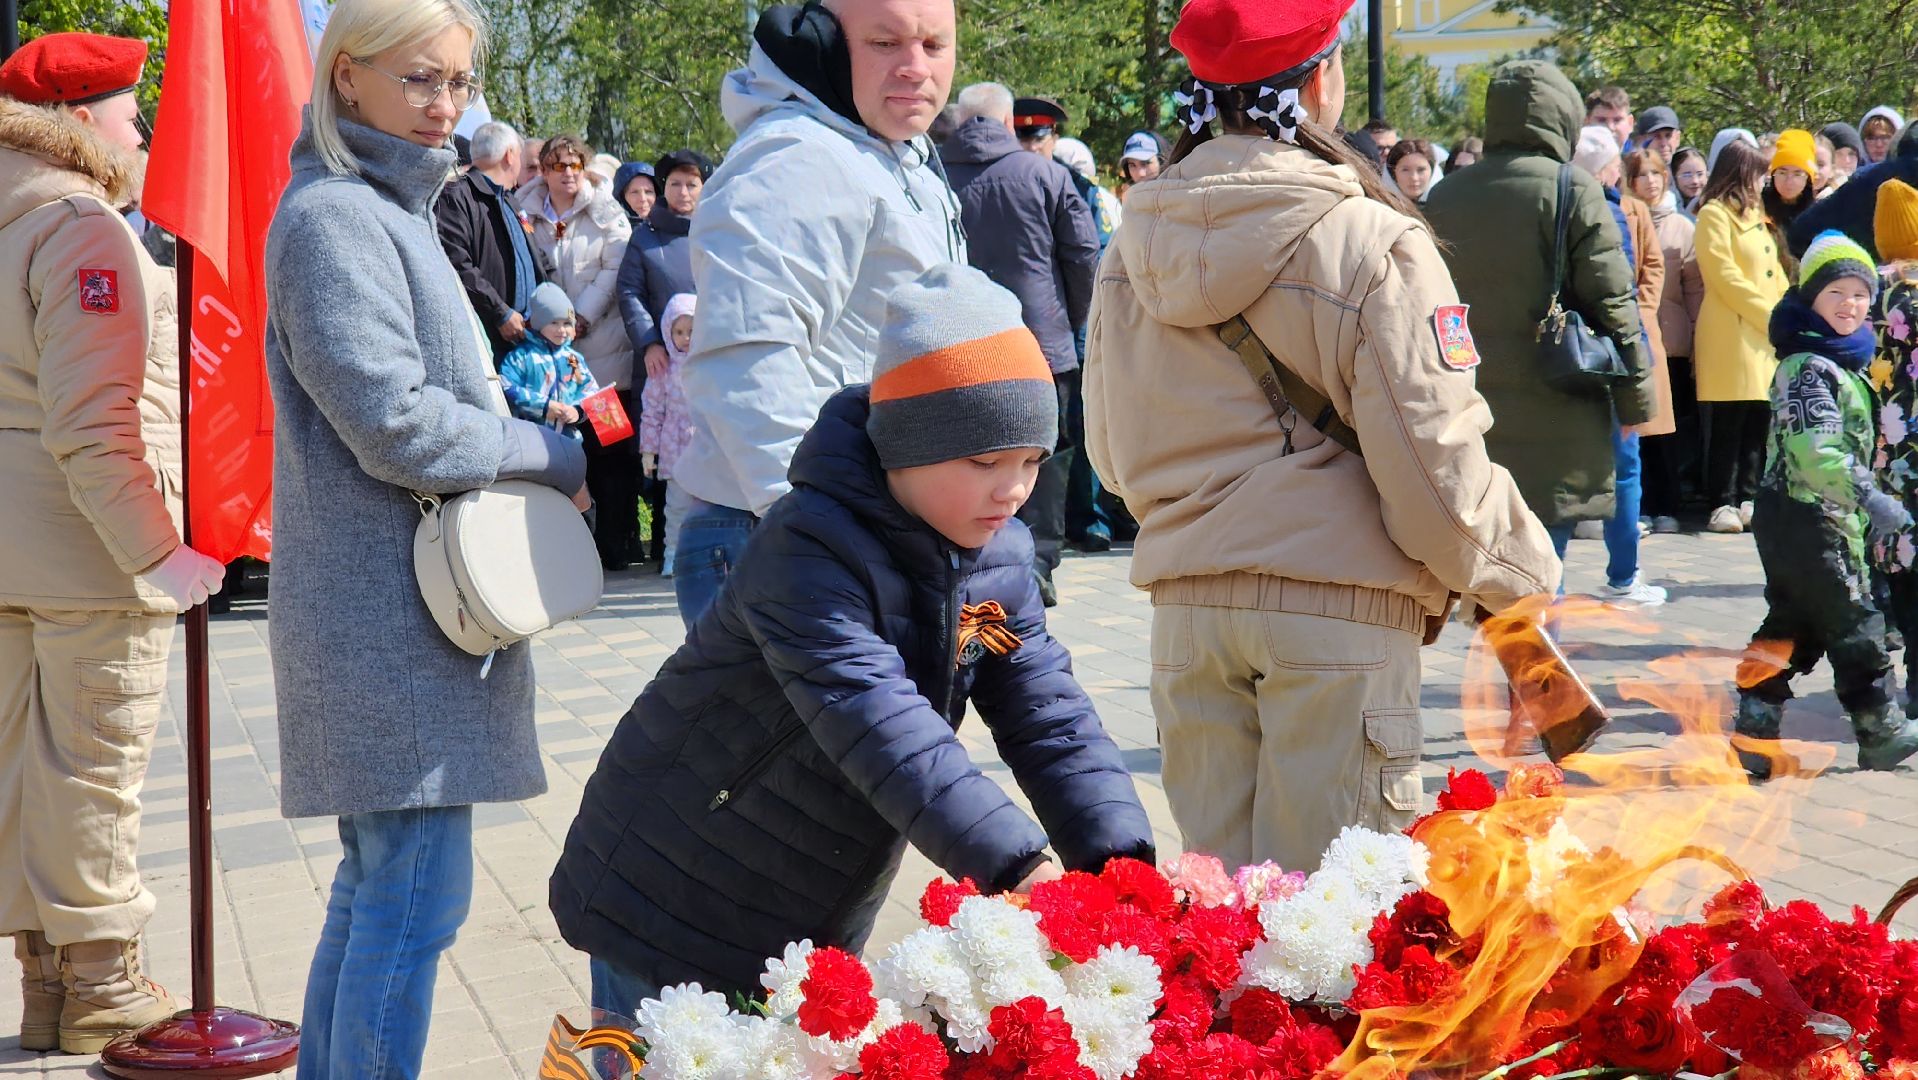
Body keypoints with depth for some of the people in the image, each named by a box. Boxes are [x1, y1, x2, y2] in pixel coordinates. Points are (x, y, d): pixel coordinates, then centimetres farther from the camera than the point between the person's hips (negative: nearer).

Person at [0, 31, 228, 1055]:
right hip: (88, 546, -9)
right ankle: (99, 985, 9)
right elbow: (94, 426, -22)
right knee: (93, 766, 0)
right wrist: (158, 551, -18)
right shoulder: (84, 230, -15)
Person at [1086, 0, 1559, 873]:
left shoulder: (1131, 248, 6)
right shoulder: (1374, 244, -11)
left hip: (1187, 602, 5)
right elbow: (1434, 463, -11)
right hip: (1340, 605, -5)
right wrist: (1521, 574, 5)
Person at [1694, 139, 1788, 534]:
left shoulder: (1754, 215, 23)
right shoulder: (1714, 215, -5)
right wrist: (1771, 316, -13)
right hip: (1731, 334, -8)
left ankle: (1748, 498, 10)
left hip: (1765, 336, 8)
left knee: (1758, 421, 6)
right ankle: (1723, 504, -5)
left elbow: (1773, 272, 22)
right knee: (1729, 424, -7)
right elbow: (1727, 278, -13)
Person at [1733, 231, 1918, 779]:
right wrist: (1869, 497, -29)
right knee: (1854, 625, 0)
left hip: (1796, 520, 10)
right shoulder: (1809, 367, -18)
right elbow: (1813, 450, -28)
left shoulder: (1842, 363, 15)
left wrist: (1864, 503, 27)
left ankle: (1755, 732, 12)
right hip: (1807, 521, -10)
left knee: (1792, 625, 12)